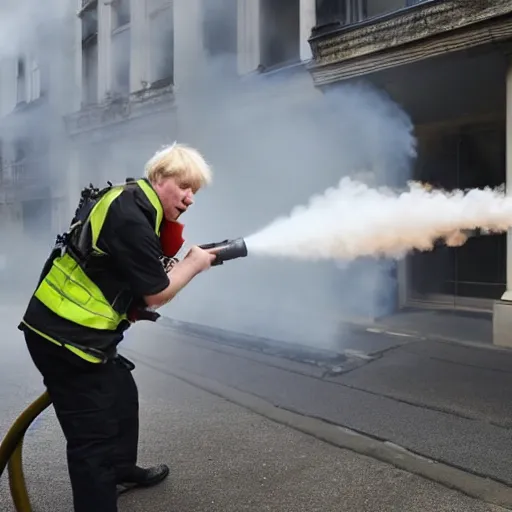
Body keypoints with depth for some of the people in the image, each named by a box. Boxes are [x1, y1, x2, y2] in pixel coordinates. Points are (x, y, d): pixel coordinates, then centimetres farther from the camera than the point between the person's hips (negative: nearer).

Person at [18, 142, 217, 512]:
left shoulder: (128, 202, 8)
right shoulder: (131, 218, -23)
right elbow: (156, 295, -14)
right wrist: (195, 264, 0)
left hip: (69, 328, 11)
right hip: (65, 337, -11)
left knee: (123, 396, 25)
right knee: (93, 434, -5)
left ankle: (121, 471, 47)